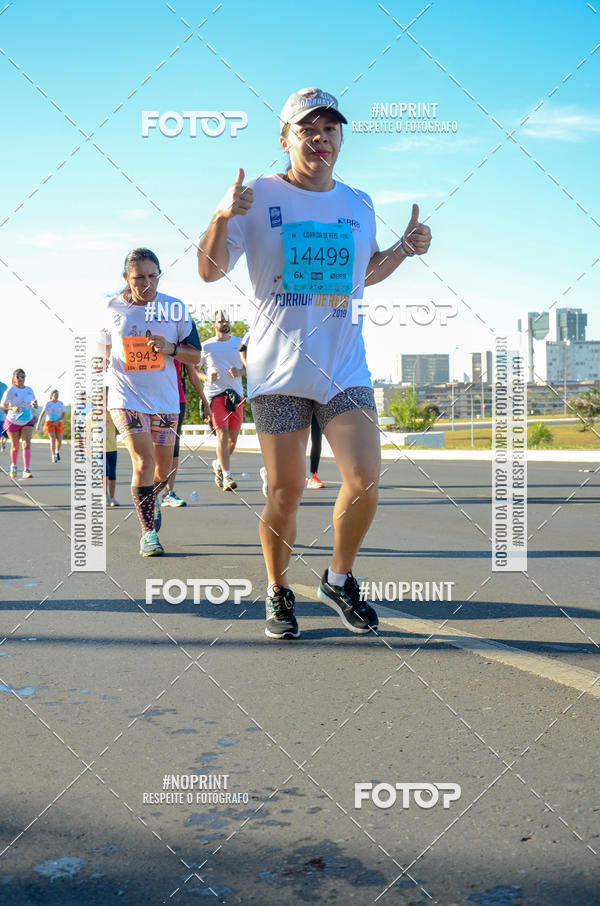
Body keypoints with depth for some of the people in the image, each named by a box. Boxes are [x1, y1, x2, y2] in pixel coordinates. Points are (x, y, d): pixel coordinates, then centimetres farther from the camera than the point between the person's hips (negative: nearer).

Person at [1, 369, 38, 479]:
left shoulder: (29, 390, -1)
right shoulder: (11, 390, -14)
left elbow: (34, 403, 12)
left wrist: (35, 405, -12)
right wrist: (12, 408, -34)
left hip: (28, 421, 2)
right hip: (13, 422, -2)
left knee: (26, 444, -16)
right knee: (15, 446, 10)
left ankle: (26, 471, -20)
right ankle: (13, 466, 38)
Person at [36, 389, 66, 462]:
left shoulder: (61, 404, 1)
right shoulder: (48, 403, -4)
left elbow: (63, 415, -2)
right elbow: (42, 414, -5)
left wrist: (57, 421, -18)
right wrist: (38, 425, -9)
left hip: (58, 423, 2)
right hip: (49, 423, -2)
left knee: (59, 440, -2)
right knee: (53, 439, -18)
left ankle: (57, 452, 32)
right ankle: (53, 457, -14)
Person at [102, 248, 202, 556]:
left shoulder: (174, 308, 0)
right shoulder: (111, 308, 0)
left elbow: (195, 355, 3)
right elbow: (104, 351, 16)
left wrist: (171, 348, -16)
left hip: (165, 400, 2)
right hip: (126, 399, -2)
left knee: (163, 469, 11)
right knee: (144, 463, -17)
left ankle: (152, 496, 46)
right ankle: (148, 532, -4)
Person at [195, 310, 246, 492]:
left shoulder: (240, 343, 12)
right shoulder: (206, 346, 5)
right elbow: (195, 369, 10)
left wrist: (239, 372, -7)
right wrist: (208, 378, -9)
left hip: (236, 393, 3)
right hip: (215, 393, -3)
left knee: (233, 435, 7)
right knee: (222, 434, -14)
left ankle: (219, 464, 32)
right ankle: (226, 476, -14)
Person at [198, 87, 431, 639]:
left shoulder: (359, 204, 12)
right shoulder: (260, 196, 0)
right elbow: (210, 270, -2)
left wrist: (405, 249, 9)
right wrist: (222, 217, -19)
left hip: (345, 367, 3)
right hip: (278, 370, -3)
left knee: (364, 481, -8)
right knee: (286, 492, 0)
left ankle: (339, 579, 18)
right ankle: (279, 592, 23)